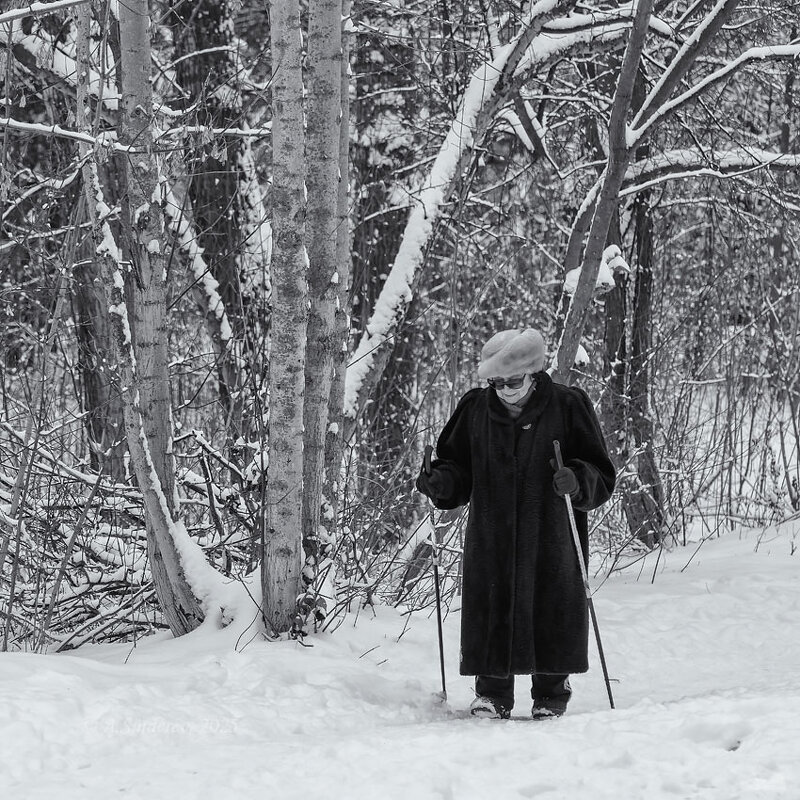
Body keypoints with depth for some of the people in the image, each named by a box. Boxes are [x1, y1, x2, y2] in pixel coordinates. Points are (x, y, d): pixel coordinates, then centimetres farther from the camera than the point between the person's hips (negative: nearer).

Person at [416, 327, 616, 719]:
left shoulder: (567, 406, -2)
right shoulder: (475, 409, 7)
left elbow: (602, 476, 0)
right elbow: (458, 465, 16)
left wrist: (577, 482, -21)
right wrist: (440, 482, -6)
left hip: (551, 543, -2)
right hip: (491, 541, 2)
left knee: (551, 618, 1)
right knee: (491, 616, 0)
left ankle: (551, 696, 16)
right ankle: (492, 694, 13)